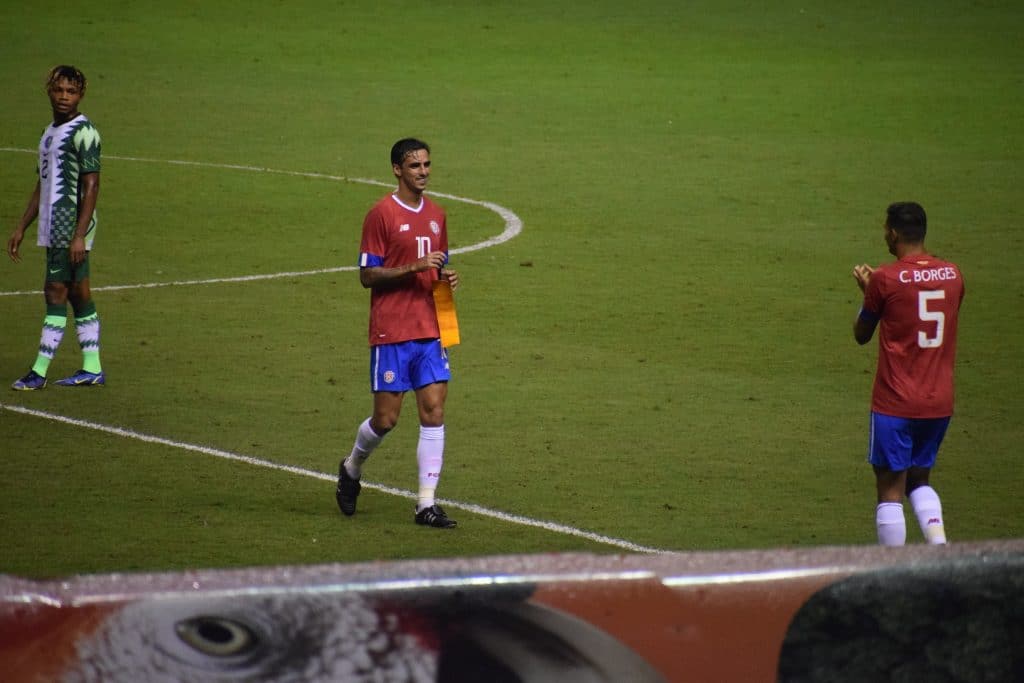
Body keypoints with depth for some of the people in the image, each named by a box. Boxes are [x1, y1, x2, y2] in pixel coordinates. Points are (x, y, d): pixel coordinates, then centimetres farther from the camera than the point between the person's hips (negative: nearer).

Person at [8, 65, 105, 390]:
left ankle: (39, 372, -9)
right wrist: (21, 228, 22)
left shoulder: (83, 132, -10)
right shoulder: (50, 133, 18)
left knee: (56, 293, -9)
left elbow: (91, 186, -15)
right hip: (54, 230, 9)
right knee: (78, 295, 9)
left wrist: (79, 235, -21)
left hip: (71, 230, -9)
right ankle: (92, 369, 12)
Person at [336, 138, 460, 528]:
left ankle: (426, 504, -2)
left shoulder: (436, 215, 13)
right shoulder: (381, 214, -6)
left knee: (434, 412, -4)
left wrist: (447, 276, 2)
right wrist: (414, 268, -20)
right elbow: (367, 275, -8)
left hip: (430, 331, 5)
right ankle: (351, 469, 29)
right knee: (386, 419, -1)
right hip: (391, 333, -5)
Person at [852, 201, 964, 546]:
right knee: (919, 480, 20)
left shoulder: (885, 279, -11)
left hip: (894, 404, -5)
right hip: (940, 402, 5)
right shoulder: (952, 275, 4)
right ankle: (939, 543, -2)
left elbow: (861, 334, 2)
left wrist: (867, 291, 17)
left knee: (891, 489, 2)